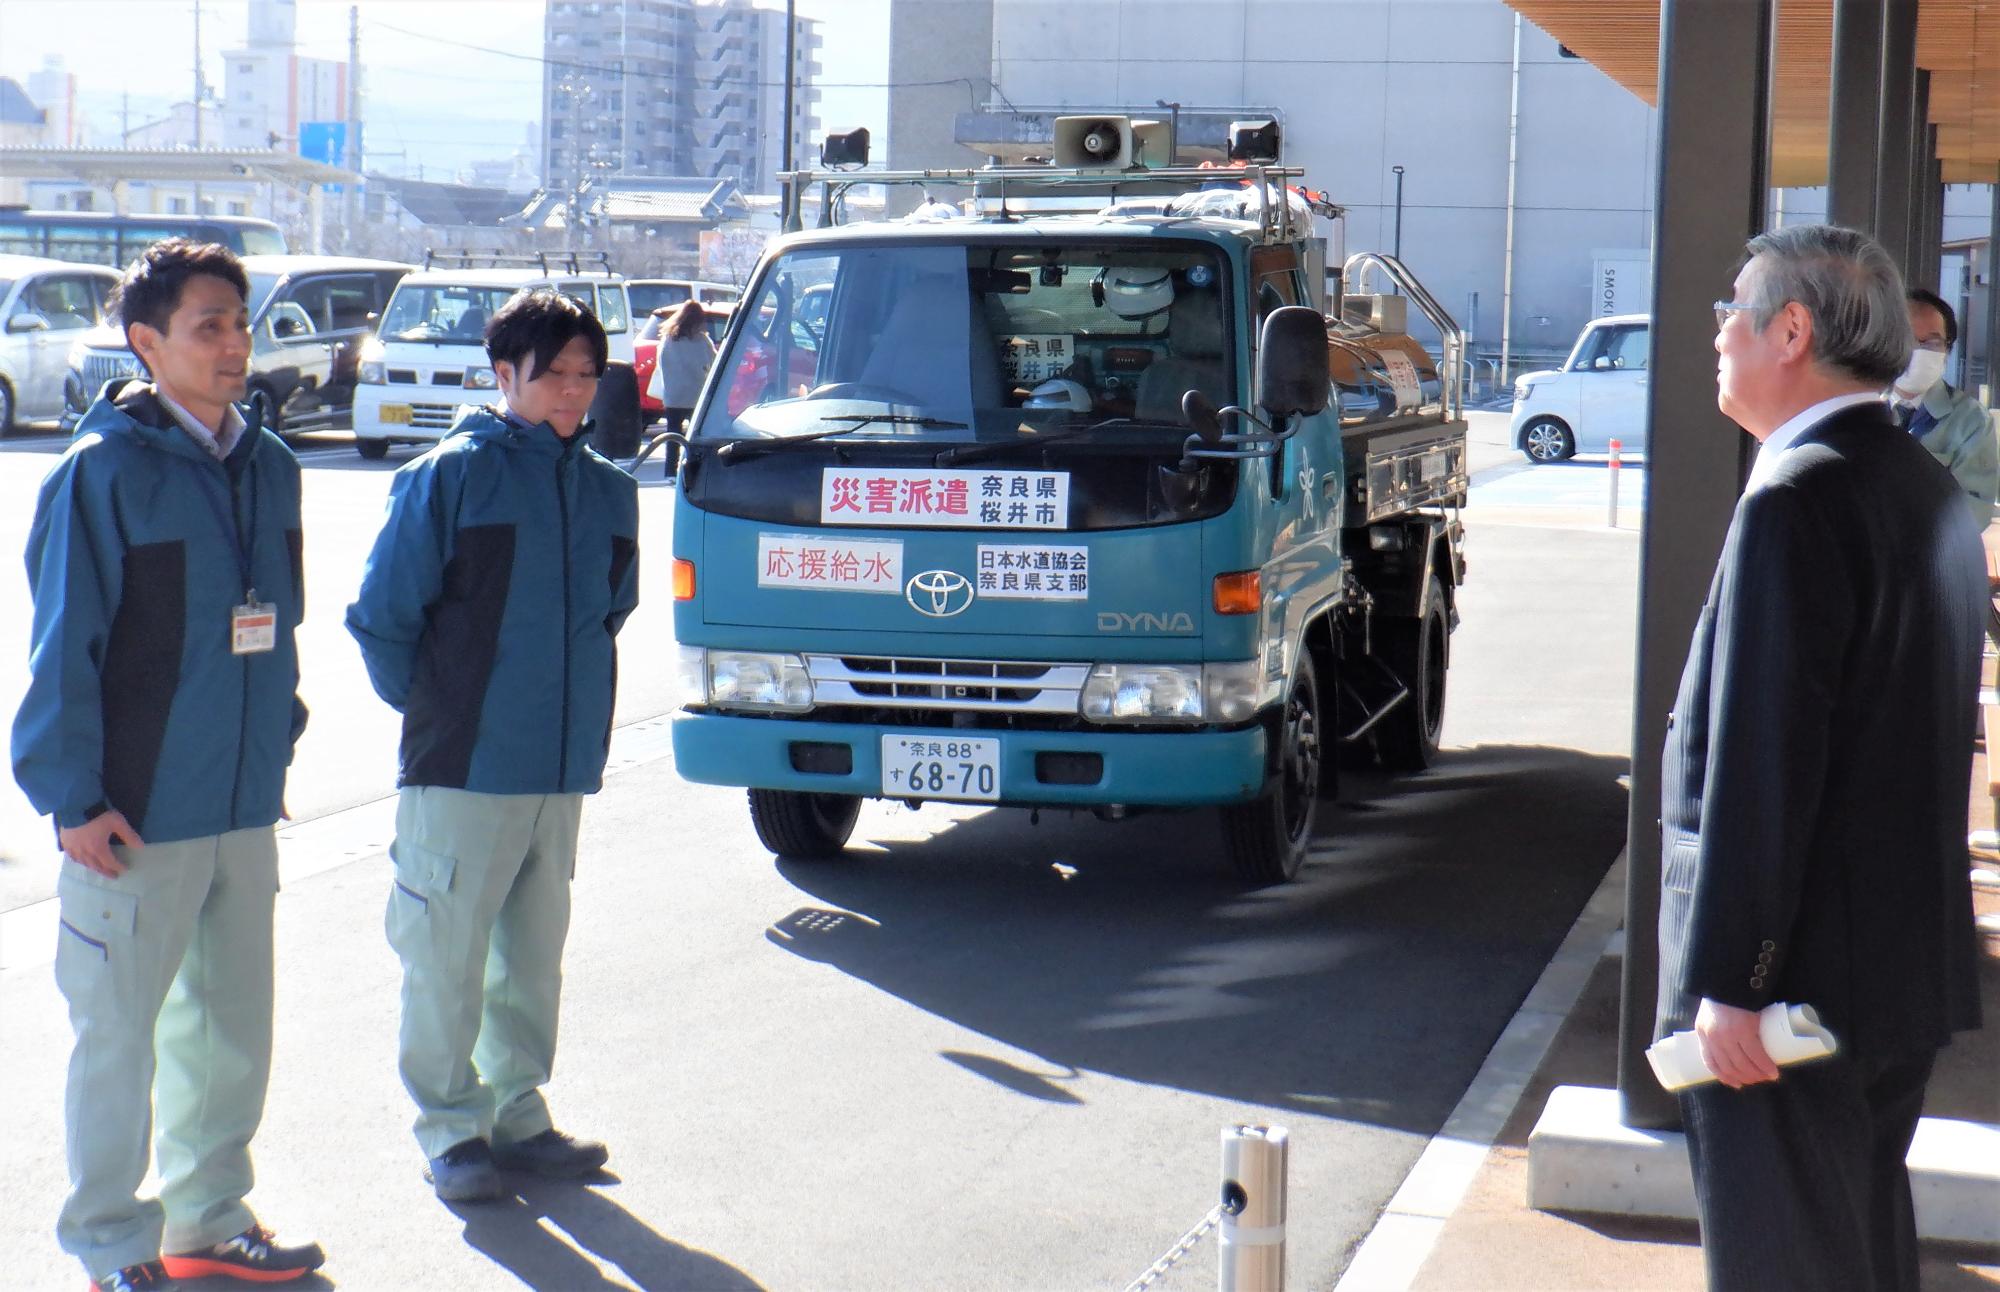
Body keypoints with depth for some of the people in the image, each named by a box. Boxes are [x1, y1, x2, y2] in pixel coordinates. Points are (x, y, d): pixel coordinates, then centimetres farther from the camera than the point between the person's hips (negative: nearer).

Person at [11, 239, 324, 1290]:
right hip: (134, 815, -6)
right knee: (119, 1033, 4)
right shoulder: (104, 471, -12)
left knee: (233, 1022, 15)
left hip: (245, 807, 6)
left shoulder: (269, 467, 7)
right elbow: (65, 644, -12)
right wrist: (73, 797, -14)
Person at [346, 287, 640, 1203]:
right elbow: (383, 613, -5)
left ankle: (518, 1116, 25)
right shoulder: (449, 476, -8)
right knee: (446, 955, 1)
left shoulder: (608, 491, 9)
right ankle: (451, 1129, 12)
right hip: (463, 767, -5)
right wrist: (436, 711, 1)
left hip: (565, 769, 5)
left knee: (534, 953, 13)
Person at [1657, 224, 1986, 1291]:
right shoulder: (1929, 491, 12)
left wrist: (1728, 981, -20)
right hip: (1911, 960, 10)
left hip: (1798, 968, -10)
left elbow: (1761, 762, -23)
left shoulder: (1796, 501, -19)